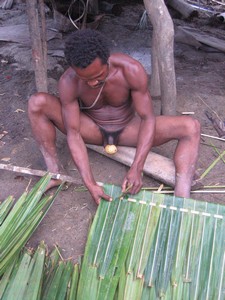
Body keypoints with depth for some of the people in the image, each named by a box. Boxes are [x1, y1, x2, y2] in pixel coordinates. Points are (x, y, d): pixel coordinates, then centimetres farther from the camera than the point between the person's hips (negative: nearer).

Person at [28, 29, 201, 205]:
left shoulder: (132, 70, -27)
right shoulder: (68, 82, -25)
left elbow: (148, 118, -24)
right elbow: (73, 134, -24)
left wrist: (136, 169, -35)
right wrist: (90, 183, -33)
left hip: (128, 129, 0)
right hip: (91, 129, 0)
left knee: (191, 127, -21)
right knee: (37, 103, -24)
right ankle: (55, 173, -16)